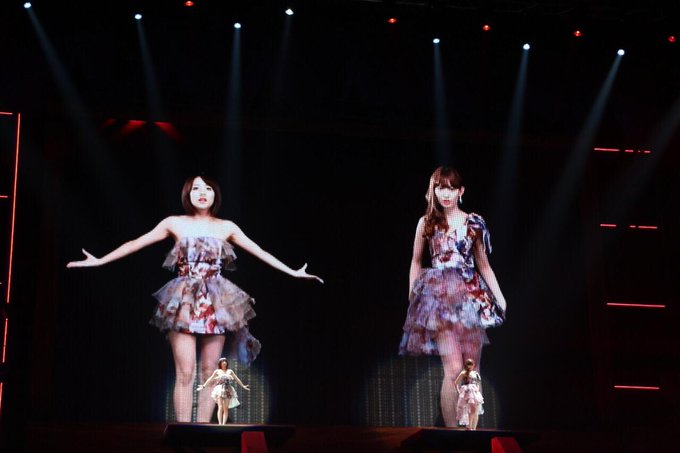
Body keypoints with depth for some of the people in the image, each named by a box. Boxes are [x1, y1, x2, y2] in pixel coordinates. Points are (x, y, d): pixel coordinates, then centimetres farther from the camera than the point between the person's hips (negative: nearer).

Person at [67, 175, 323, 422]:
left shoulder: (226, 227, 9)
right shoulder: (174, 223, 5)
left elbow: (259, 252, 12)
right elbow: (135, 244, 8)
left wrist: (293, 272, 9)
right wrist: (98, 261, 6)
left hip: (215, 304, 2)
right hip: (184, 304, -2)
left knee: (209, 373, 2)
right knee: (185, 373, -9)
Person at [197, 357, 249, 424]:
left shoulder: (230, 371, 15)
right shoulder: (217, 371, 9)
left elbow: (237, 379, 21)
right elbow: (210, 379, 10)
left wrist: (243, 386, 22)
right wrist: (203, 386, 5)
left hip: (228, 391, 2)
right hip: (220, 390, -2)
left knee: (226, 408, -2)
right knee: (220, 407, -13)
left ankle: (224, 423, -1)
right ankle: (220, 423, -16)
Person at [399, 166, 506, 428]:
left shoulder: (473, 223, 9)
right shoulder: (426, 223, 6)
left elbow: (483, 265, 14)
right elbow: (416, 262, 13)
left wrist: (500, 297, 7)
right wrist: (411, 296, 8)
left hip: (471, 296, 3)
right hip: (441, 297, -3)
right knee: (454, 369, -14)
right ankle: (451, 430, -10)